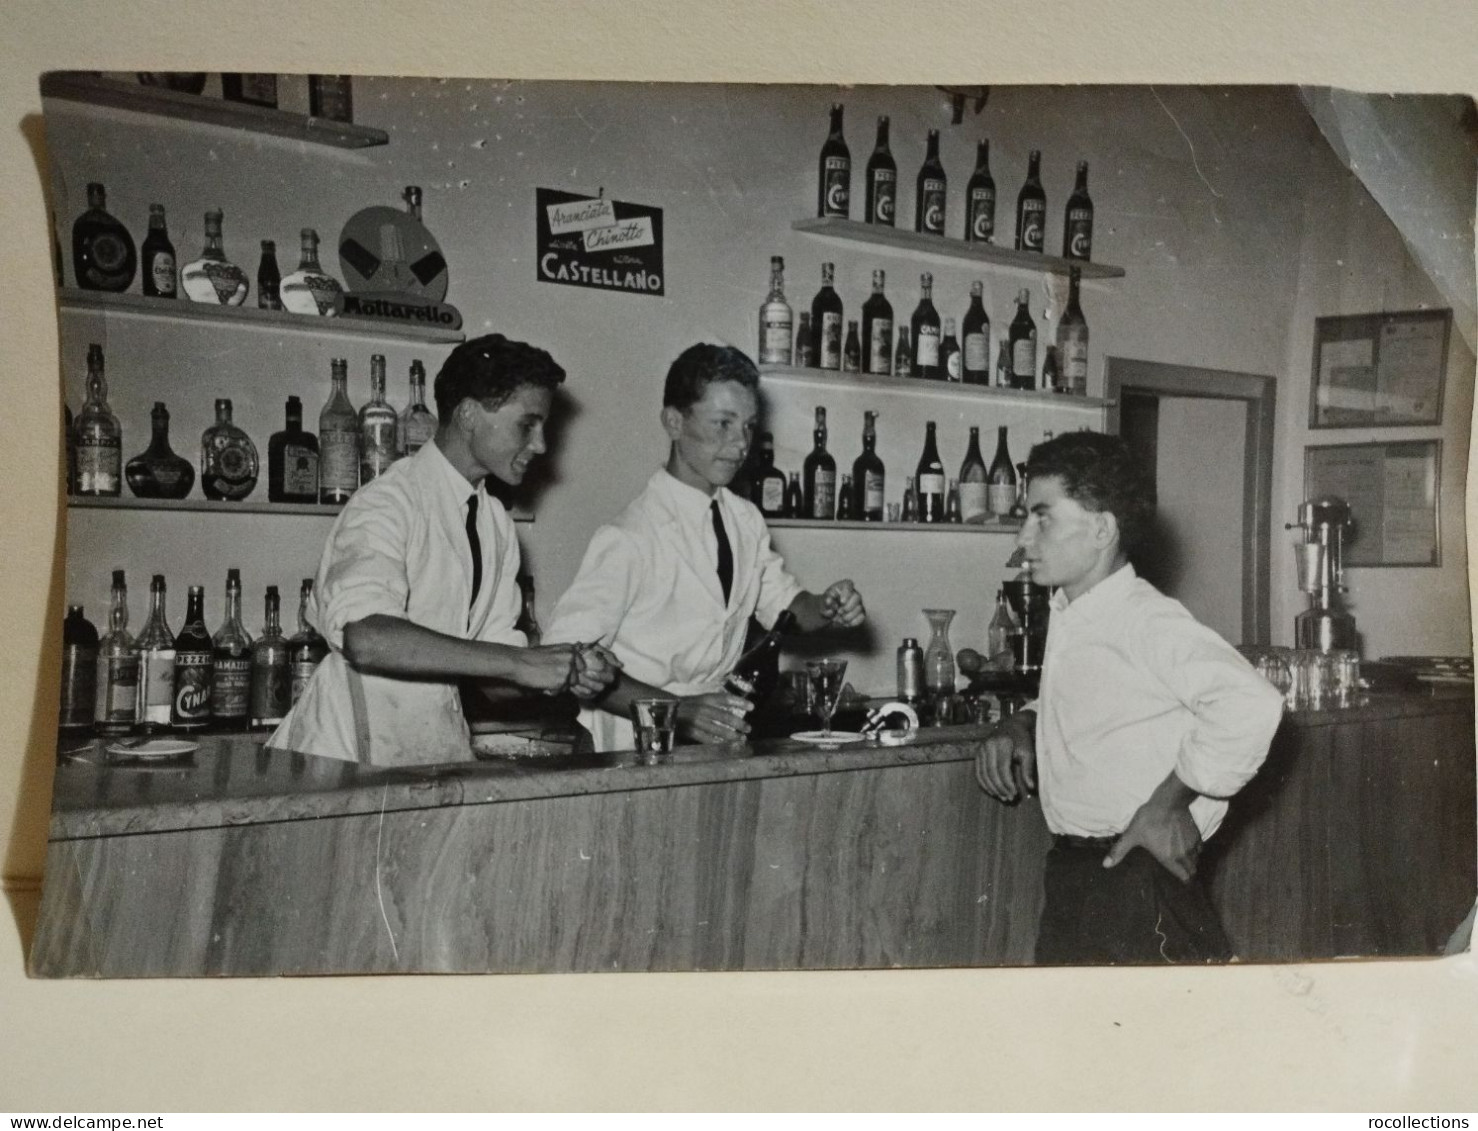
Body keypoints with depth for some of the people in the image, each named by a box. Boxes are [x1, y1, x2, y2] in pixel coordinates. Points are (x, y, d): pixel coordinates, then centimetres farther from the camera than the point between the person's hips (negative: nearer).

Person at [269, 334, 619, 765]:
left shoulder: (495, 523, 12)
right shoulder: (388, 503, -12)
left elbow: (493, 651, 13)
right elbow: (365, 637, -27)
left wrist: (565, 672, -6)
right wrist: (519, 663, -27)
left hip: (438, 751, 6)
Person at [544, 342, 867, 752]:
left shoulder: (745, 520, 6)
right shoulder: (629, 538, -17)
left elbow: (783, 604, 20)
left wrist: (827, 609, 0)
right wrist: (674, 709, -27)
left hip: (715, 740, 6)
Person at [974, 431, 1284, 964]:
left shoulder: (1146, 620, -18)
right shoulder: (1067, 617, 8)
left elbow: (1250, 703, -33)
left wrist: (1166, 805, -23)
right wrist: (1020, 724, 6)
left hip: (1135, 885, -8)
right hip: (1073, 878, 8)